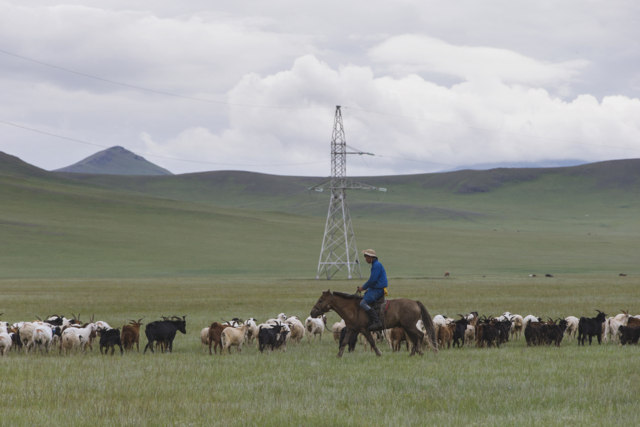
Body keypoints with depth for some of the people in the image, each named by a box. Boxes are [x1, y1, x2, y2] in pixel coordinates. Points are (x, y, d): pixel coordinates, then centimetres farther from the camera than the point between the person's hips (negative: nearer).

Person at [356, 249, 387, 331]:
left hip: (378, 290, -11)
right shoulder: (375, 265, 19)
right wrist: (364, 287, 17)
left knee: (363, 303, -21)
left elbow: (373, 279, -20)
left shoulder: (377, 265, -14)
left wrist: (363, 287, -10)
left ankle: (377, 322, -27)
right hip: (374, 288, 11)